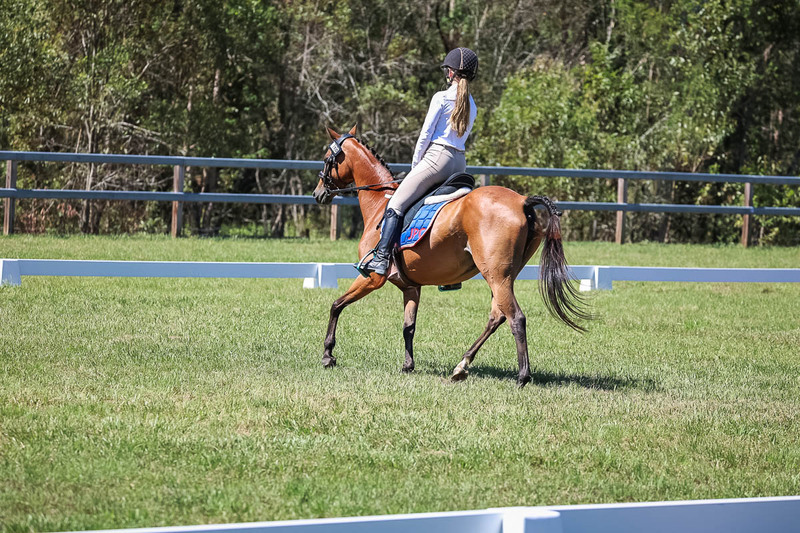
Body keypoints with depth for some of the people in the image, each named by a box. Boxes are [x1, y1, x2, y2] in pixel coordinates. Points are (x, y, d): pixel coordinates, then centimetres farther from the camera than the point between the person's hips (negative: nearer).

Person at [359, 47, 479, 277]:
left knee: (396, 204, -11)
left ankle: (381, 258, -24)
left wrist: (415, 165, 7)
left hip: (437, 156, -8)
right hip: (460, 162, 8)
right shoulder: (472, 106, 18)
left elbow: (425, 135, -4)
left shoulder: (442, 98, -3)